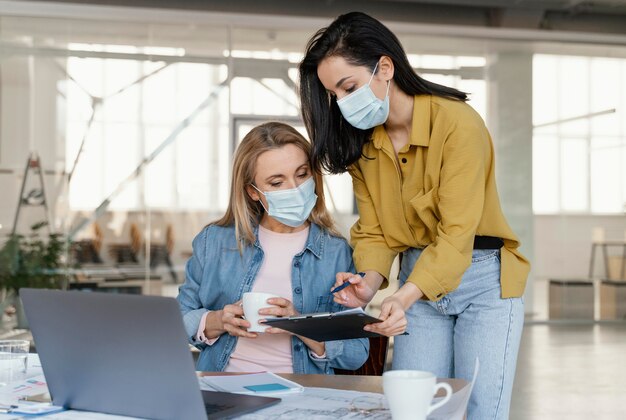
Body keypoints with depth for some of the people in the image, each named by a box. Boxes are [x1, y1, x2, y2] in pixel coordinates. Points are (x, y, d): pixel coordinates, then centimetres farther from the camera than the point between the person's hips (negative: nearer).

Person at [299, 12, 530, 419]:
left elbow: (456, 232, -24)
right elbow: (374, 231, 0)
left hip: (483, 280, -5)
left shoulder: (458, 123, -20)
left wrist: (404, 297, -37)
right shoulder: (361, 141, -1)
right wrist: (370, 283, -21)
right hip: (417, 280, 5)